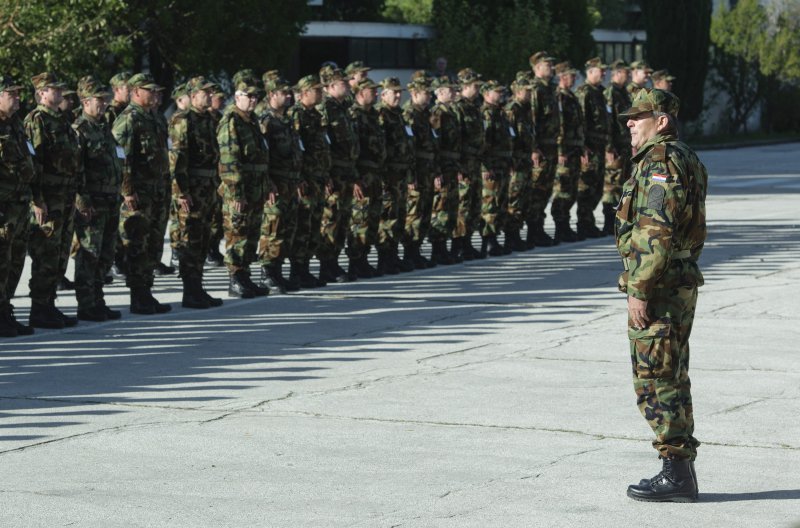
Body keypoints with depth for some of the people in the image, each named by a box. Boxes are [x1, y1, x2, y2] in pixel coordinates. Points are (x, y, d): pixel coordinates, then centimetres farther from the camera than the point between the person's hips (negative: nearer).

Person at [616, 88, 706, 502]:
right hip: (681, 285, 10)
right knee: (672, 380, 14)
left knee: (655, 382, -6)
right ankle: (682, 469, 18)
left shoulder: (659, 162, -16)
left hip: (658, 288, -10)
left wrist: (638, 290, -22)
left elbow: (655, 233, -23)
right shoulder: (686, 160, 17)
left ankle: (675, 474, -4)